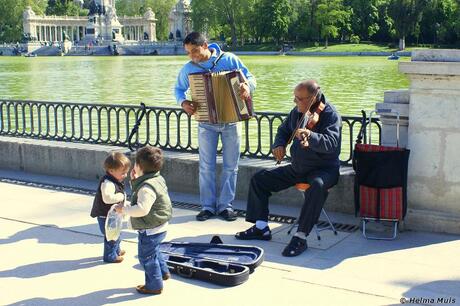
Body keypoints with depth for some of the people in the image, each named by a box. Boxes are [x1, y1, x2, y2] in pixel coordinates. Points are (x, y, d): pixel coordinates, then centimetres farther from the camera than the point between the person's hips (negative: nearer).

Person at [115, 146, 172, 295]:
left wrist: (124, 209, -24)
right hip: (158, 227, 10)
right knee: (153, 251, 31)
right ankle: (163, 272, 46)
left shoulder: (147, 187, -29)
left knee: (147, 256, 6)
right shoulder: (156, 178, 4)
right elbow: (139, 193, 18)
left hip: (150, 230, -10)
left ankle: (154, 285, 18)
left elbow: (142, 209, -35)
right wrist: (135, 181, 5)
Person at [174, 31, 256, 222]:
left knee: (231, 166, 4)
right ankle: (208, 206, 12)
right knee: (207, 166, 2)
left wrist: (247, 87, -26)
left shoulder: (229, 59, -6)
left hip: (232, 121, -1)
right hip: (207, 124, 1)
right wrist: (183, 102, -8)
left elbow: (250, 77, -2)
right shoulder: (188, 69, 0)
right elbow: (178, 89, 14)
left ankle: (225, 205, 15)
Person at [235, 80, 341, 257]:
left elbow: (331, 143, -33)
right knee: (259, 179, 3)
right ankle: (261, 227, 7)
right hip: (297, 168, 7)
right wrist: (278, 145, -1)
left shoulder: (330, 115, -17)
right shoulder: (296, 112, 4)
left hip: (324, 169, -7)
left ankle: (301, 237, -33)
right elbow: (283, 131, 20)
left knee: (317, 186, -41)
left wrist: (310, 136, -50)